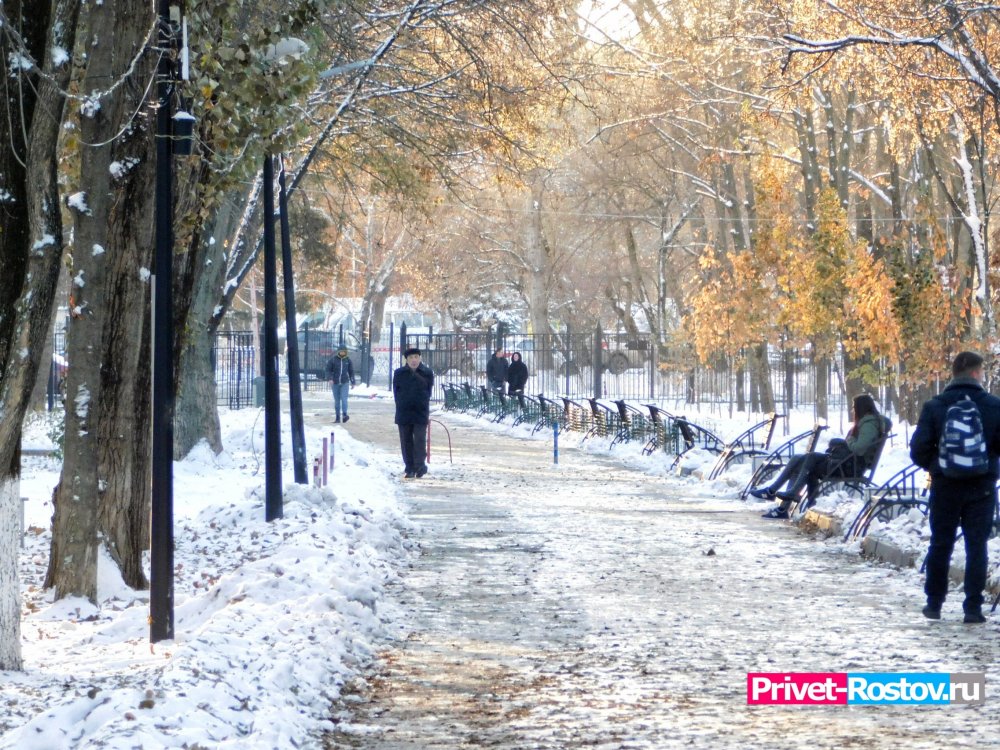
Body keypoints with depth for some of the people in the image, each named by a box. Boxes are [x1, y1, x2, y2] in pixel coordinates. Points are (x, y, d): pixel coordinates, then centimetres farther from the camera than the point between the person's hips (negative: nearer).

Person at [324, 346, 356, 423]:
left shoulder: (348, 360, 3)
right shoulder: (333, 359, -2)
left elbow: (351, 371, 10)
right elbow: (328, 370, -2)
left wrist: (352, 382, 10)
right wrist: (329, 378, -17)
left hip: (345, 383, -1)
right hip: (335, 383, 1)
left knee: (344, 398, -17)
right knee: (337, 400, 4)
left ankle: (345, 415, -28)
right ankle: (337, 418, 8)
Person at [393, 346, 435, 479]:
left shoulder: (427, 373, 1)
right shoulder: (399, 373, 3)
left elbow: (428, 392, 8)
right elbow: (396, 392, 7)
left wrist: (423, 406, 5)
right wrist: (401, 405, 2)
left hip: (421, 413, -2)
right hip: (403, 413, 2)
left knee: (420, 440, -8)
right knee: (406, 441, 5)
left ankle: (420, 466, -4)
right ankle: (409, 468, 10)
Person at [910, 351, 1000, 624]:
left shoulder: (934, 407, -6)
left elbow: (919, 449, -6)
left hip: (945, 486, 1)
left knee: (940, 545, 12)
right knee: (977, 546, 4)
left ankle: (934, 603, 19)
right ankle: (973, 607, 0)